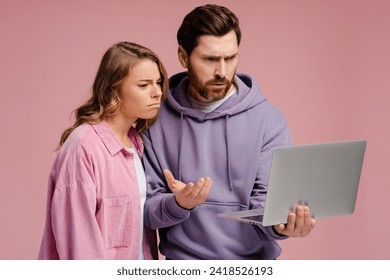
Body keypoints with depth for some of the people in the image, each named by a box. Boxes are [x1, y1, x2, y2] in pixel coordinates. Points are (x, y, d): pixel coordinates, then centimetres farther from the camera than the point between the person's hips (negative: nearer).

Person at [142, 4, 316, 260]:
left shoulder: (269, 120, -7)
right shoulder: (156, 118, -6)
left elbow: (266, 200, -11)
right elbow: (146, 210, -6)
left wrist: (281, 224, -32)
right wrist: (178, 204, -25)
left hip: (252, 262, 0)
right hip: (183, 265, 0)